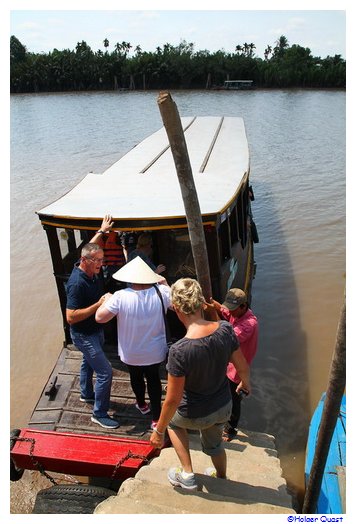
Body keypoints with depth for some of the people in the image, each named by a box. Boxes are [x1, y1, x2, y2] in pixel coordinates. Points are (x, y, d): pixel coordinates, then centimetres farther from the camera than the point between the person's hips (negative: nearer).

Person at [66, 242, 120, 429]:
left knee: (88, 362, 28)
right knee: (105, 372, -6)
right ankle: (99, 414, 10)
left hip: (95, 330, 9)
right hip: (84, 335, -9)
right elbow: (71, 317, -33)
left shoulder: (91, 274, -5)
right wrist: (98, 305, -35)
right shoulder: (77, 283, -32)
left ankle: (86, 394, 51)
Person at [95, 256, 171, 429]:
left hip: (131, 354, 0)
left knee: (136, 377, 28)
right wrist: (165, 284, 8)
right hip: (155, 352, 1)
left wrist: (106, 301, -1)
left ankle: (142, 404, 53)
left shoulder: (120, 296, -25)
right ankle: (156, 418, 29)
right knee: (154, 379, 23)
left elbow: (99, 317, -18)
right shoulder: (160, 292, -20)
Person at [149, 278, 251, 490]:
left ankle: (187, 474, 31)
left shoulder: (179, 350, -36)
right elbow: (243, 366, -6)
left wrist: (159, 431, -8)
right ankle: (221, 478, 61)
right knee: (214, 443, 35)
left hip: (196, 415, -4)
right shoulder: (225, 329, -22)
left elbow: (173, 400, -25)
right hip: (224, 407, 4)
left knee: (172, 420, 32)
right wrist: (246, 382, 17)